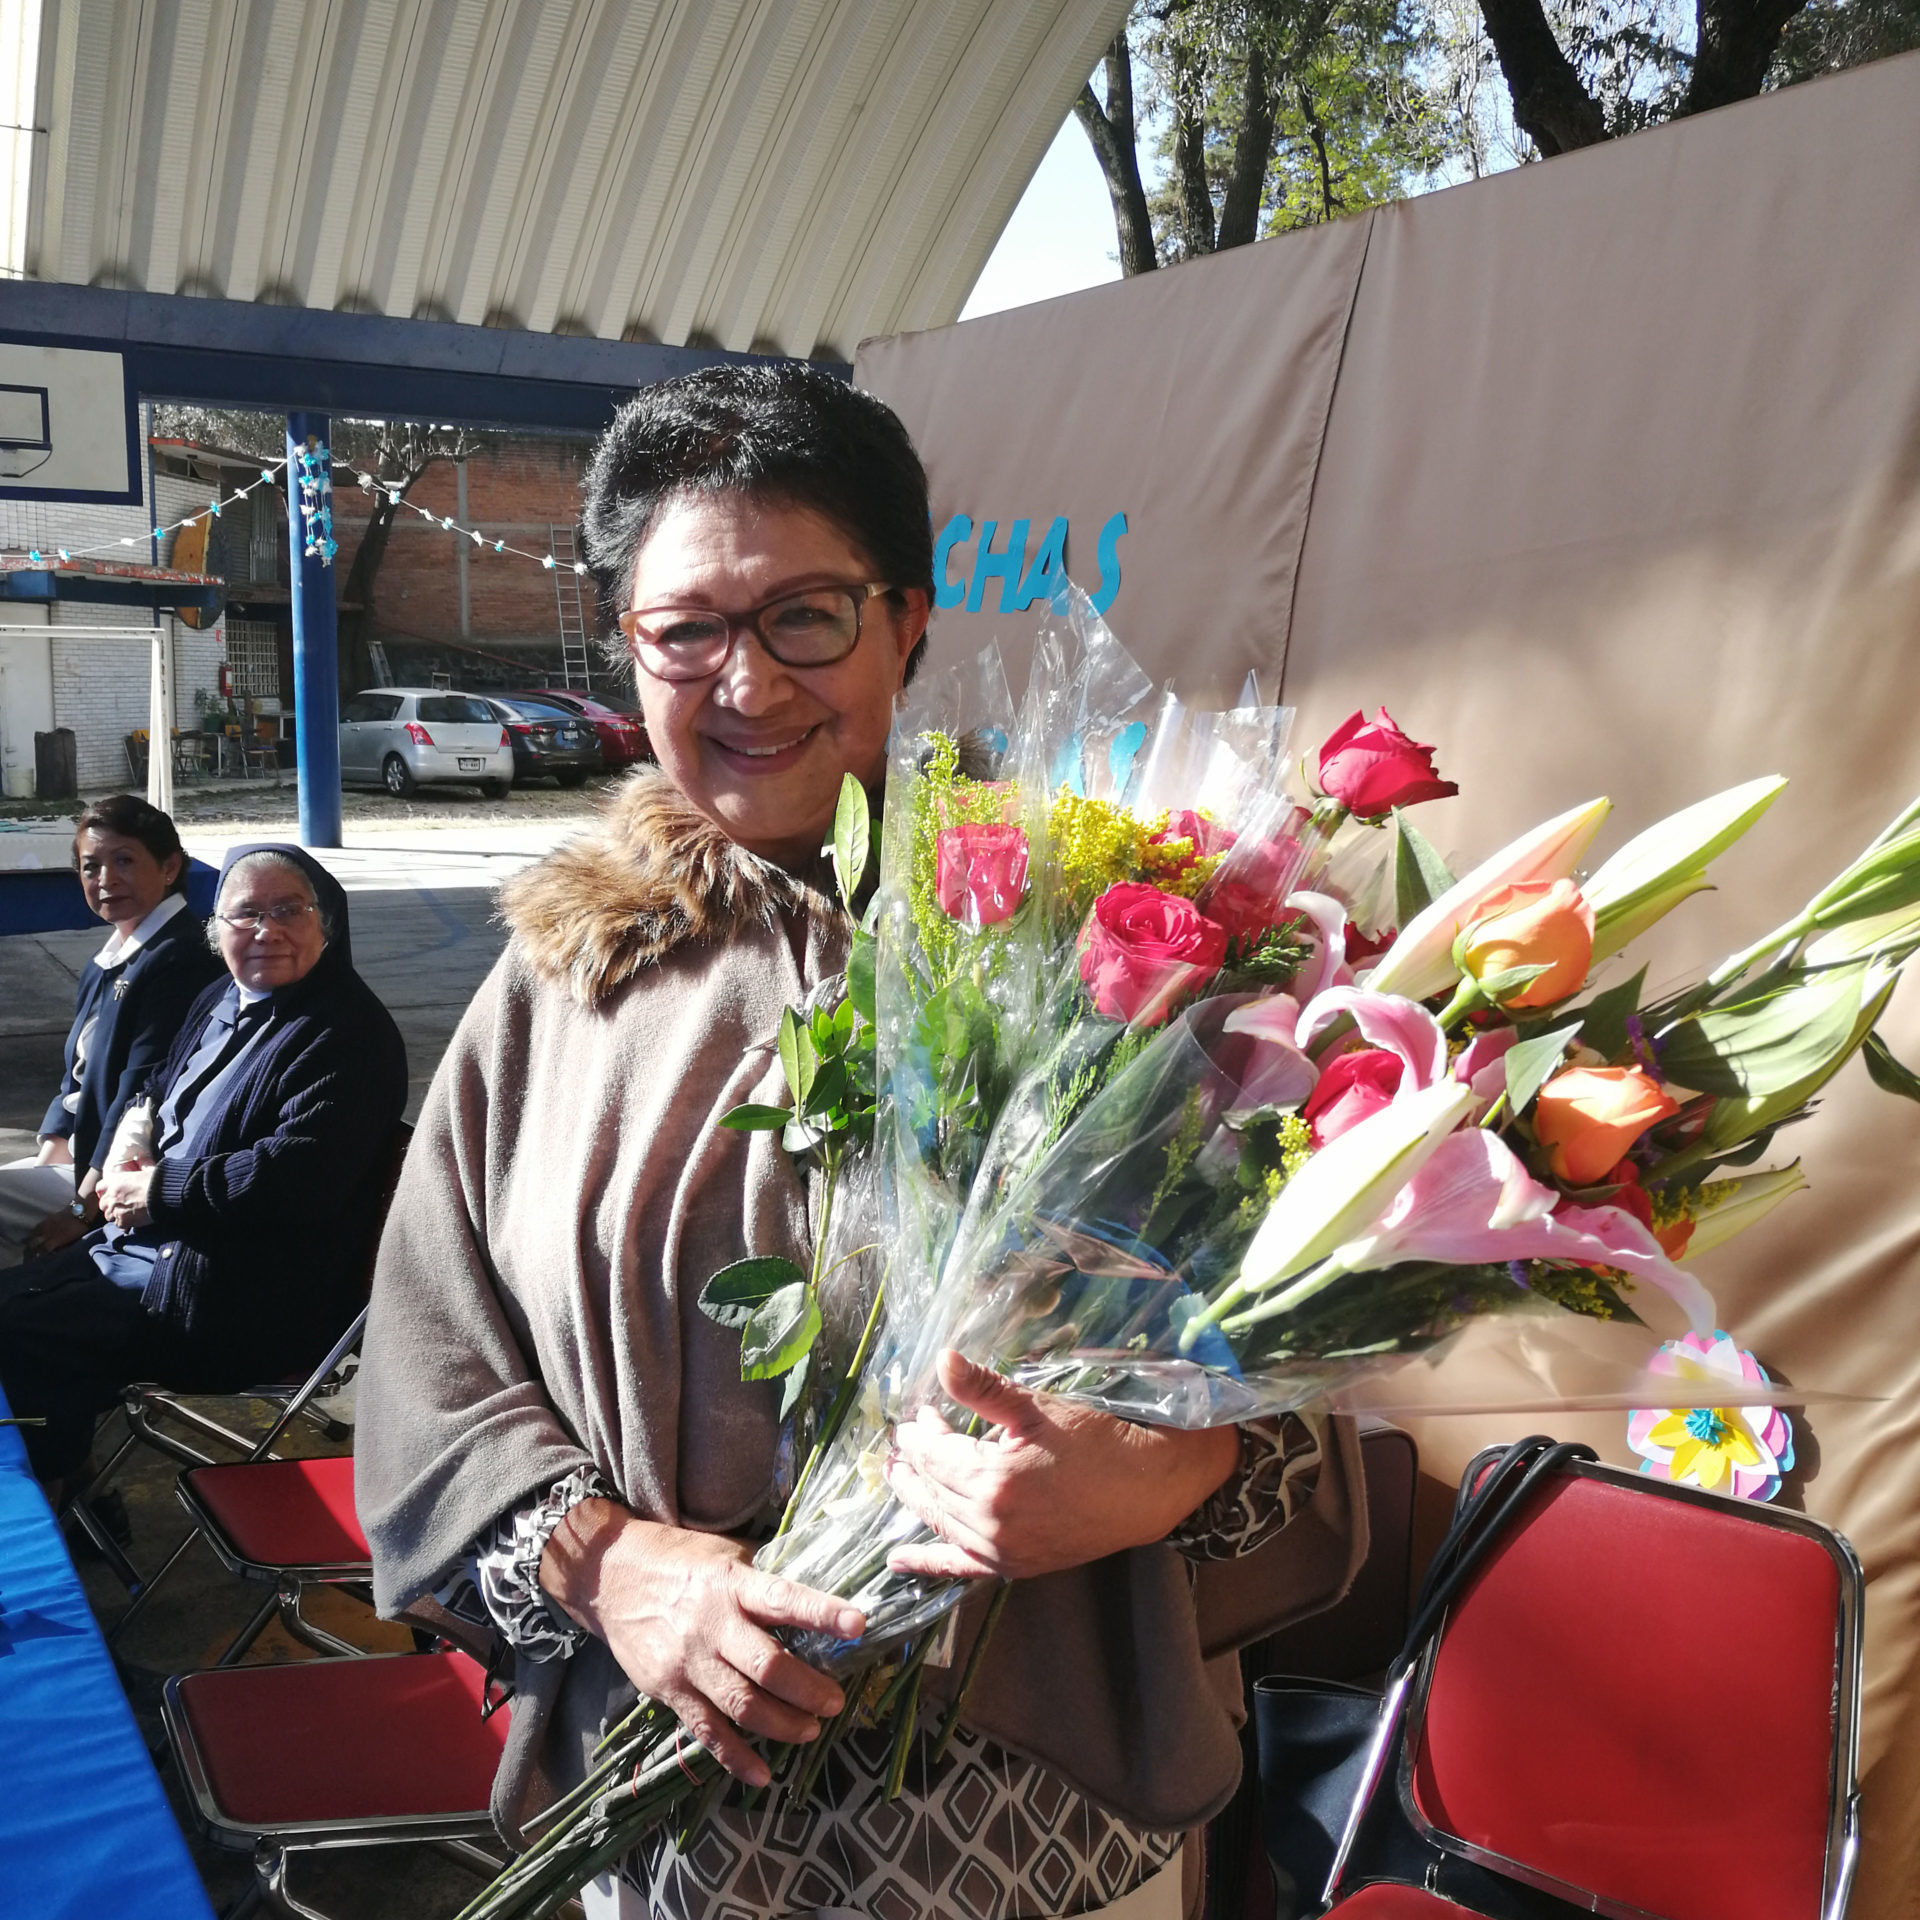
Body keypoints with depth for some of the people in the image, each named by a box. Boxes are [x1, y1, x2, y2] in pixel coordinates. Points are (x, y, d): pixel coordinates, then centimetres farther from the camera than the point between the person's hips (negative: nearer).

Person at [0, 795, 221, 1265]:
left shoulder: (182, 958, -17)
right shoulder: (105, 965, 13)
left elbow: (141, 1094, -20)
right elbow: (74, 1075, 16)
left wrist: (83, 1207, -17)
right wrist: (51, 1156, 1)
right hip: (78, 1158, 9)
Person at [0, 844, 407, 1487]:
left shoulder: (347, 1034, -18)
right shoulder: (222, 1001, 13)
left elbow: (299, 1174, -27)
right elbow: (161, 1100, 26)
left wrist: (160, 1192, -17)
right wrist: (127, 1162, 3)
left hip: (250, 1307, -10)